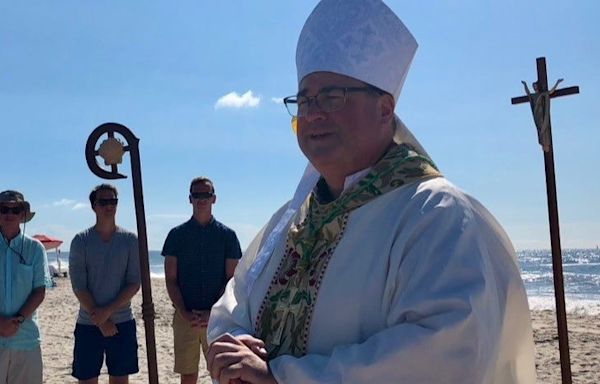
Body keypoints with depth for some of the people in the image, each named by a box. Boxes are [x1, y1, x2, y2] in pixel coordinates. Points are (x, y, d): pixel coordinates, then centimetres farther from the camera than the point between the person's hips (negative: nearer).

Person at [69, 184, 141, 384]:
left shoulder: (130, 240, 2)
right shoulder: (81, 241, -1)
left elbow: (135, 284, -3)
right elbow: (78, 286, -5)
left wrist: (108, 311, -13)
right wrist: (101, 320, -9)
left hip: (123, 323, 1)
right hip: (88, 324, -1)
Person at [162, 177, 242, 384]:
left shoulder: (227, 235, 4)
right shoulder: (177, 234, 6)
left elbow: (232, 280, 1)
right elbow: (170, 279, 3)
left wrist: (213, 313, -11)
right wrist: (185, 314, -9)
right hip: (184, 317, 1)